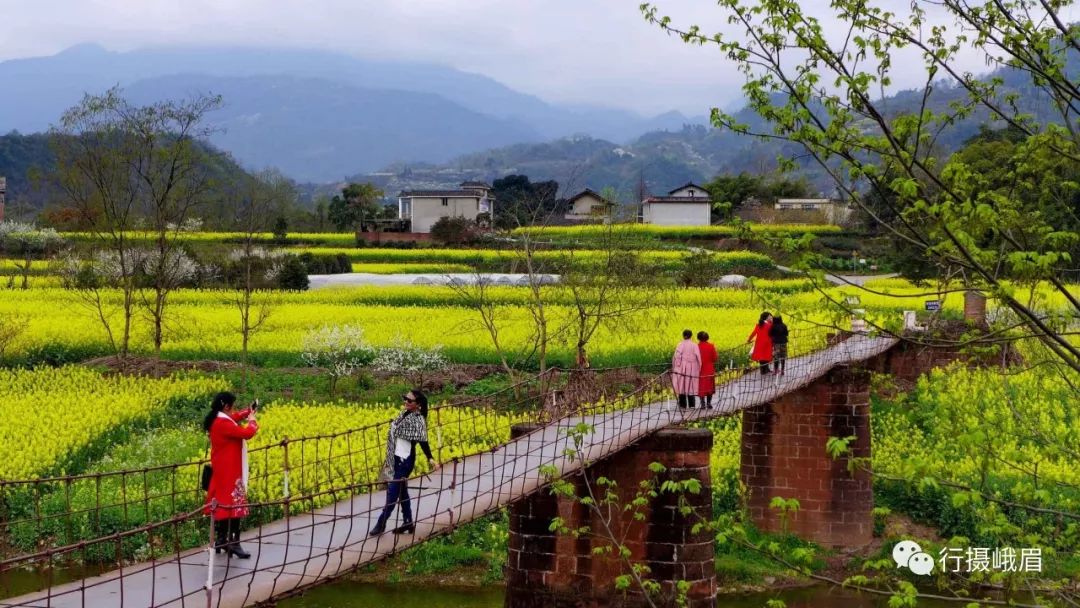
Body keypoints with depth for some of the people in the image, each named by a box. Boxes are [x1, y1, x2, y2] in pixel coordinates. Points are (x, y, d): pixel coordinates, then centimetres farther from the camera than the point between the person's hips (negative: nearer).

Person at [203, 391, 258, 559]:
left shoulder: (217, 420, 8)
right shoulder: (223, 424, -22)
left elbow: (233, 418, 25)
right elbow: (247, 433, -25)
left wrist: (248, 412, 11)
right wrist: (252, 421, -5)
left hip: (221, 470, 10)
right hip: (229, 472, -10)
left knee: (222, 504, 13)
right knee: (234, 504, -9)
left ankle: (221, 540, 18)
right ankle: (234, 543, -9)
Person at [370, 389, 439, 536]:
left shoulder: (418, 420, -16)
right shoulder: (405, 413, 8)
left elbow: (422, 441, -20)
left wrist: (430, 458, -32)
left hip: (405, 460, -9)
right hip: (397, 458, 9)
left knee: (393, 492, -4)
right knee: (401, 491, 14)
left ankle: (381, 524, 2)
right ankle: (408, 523, 22)